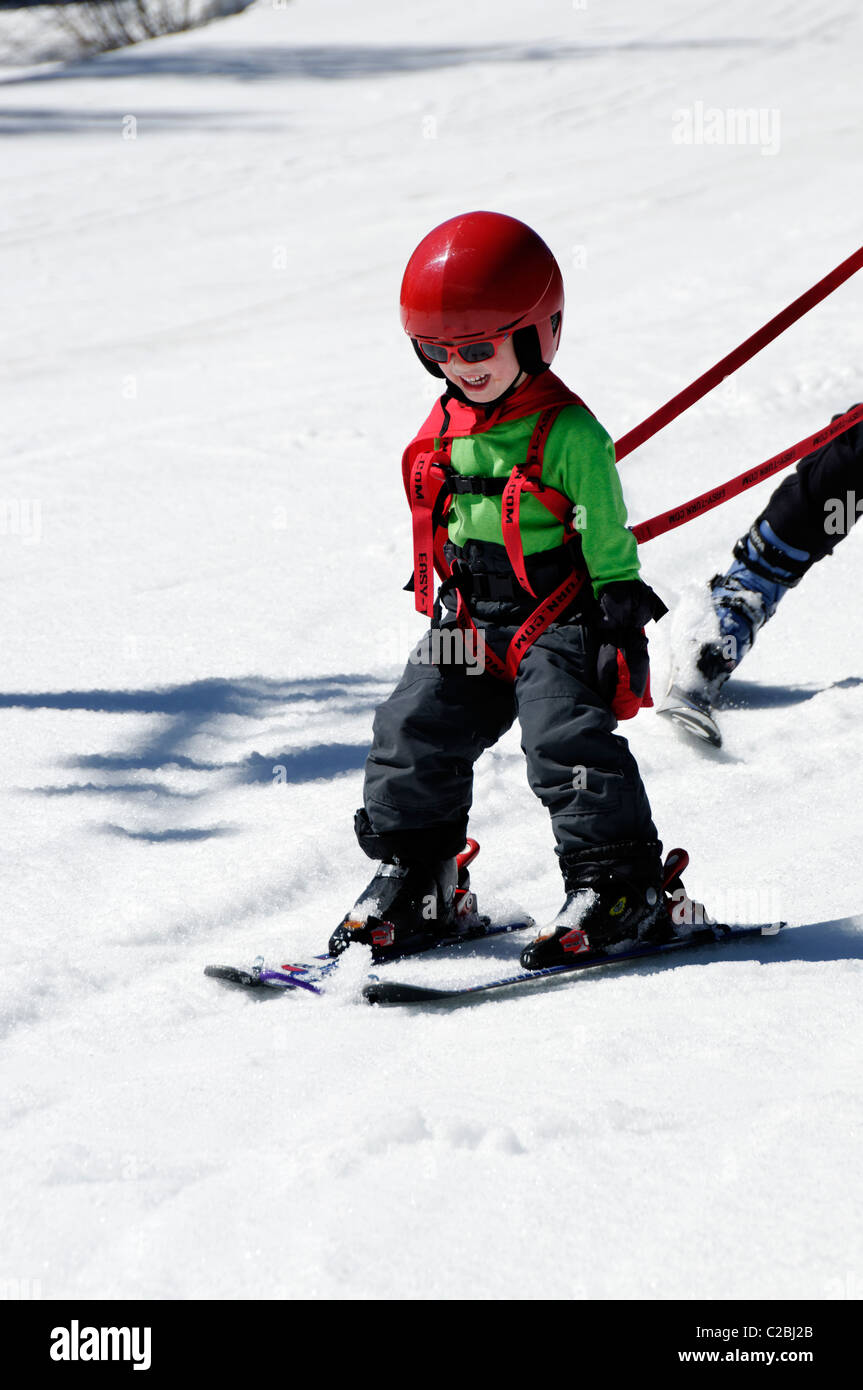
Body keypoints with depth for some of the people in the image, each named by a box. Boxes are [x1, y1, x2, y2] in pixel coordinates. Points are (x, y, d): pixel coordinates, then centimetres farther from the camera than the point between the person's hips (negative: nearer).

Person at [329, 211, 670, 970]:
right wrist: (446, 603, 22)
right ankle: (411, 881, 17)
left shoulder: (569, 436, -15)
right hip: (468, 621, 7)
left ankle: (620, 884, -10)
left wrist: (622, 621, -13)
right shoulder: (447, 429, 6)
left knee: (566, 737, -19)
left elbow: (609, 540, -11)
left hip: (555, 618, -7)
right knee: (417, 731, 3)